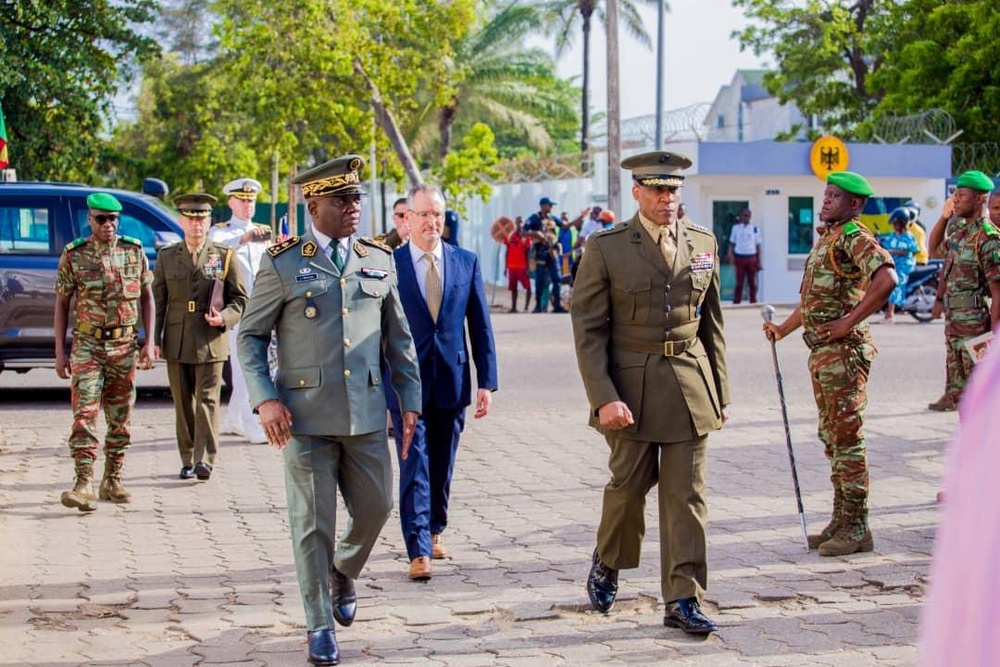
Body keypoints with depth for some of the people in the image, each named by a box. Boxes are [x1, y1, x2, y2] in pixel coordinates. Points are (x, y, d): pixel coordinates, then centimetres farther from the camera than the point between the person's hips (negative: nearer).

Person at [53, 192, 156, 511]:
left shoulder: (134, 252, 4)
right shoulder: (73, 255, -1)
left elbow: (147, 297, 8)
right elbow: (61, 304, 4)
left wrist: (150, 342, 0)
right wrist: (59, 352, 0)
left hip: (124, 346, 2)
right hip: (86, 345, -2)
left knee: (120, 418, 7)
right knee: (84, 414, -12)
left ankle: (112, 481, 18)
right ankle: (83, 485, -16)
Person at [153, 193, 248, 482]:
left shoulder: (224, 256, 4)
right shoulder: (166, 257, 9)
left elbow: (240, 299, 7)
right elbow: (157, 300, 9)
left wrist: (224, 318, -12)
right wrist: (154, 339, 1)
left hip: (211, 342, -2)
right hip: (177, 342, 2)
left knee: (207, 398, -9)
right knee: (183, 402, 6)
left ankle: (205, 459, -12)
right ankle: (188, 460, 14)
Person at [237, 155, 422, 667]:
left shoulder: (378, 261, 8)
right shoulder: (283, 264, -2)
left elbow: (399, 337, 14)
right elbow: (250, 336, 1)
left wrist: (410, 399, 10)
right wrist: (264, 399, -10)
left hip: (367, 414, 3)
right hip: (306, 415, -3)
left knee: (375, 508, 9)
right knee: (312, 523, 2)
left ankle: (344, 572, 41)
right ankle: (320, 625, 16)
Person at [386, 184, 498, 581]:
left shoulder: (466, 262, 5)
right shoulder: (388, 264, -3)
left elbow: (480, 326, 6)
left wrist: (486, 382, 1)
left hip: (452, 382, 3)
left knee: (442, 466, 14)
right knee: (414, 469, -5)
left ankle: (435, 529, 34)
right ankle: (418, 552, -4)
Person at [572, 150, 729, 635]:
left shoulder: (703, 245, 8)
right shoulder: (605, 248, -4)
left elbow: (712, 324, 13)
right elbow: (588, 330, -7)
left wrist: (720, 392, 11)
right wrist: (604, 397, -15)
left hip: (691, 388, 3)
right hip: (631, 388, -3)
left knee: (686, 495, 1)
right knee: (628, 485, 6)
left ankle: (682, 600, 6)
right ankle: (607, 562, 34)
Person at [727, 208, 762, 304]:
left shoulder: (755, 229, 7)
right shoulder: (736, 228, 7)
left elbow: (758, 246, 8)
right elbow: (732, 243, 8)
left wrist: (759, 261, 5)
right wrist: (731, 254, -10)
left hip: (751, 258, 1)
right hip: (740, 257, -1)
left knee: (752, 283, 3)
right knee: (739, 282, -1)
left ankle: (753, 302, 10)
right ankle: (736, 303, 2)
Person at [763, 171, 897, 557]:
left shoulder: (854, 237, -12)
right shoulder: (826, 239, 19)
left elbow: (886, 279, -29)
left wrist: (849, 322, -25)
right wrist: (783, 329, 23)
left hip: (844, 352, -10)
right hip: (821, 352, 10)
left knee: (847, 438, -6)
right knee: (832, 437, 14)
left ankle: (856, 528, 0)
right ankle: (841, 520, 21)